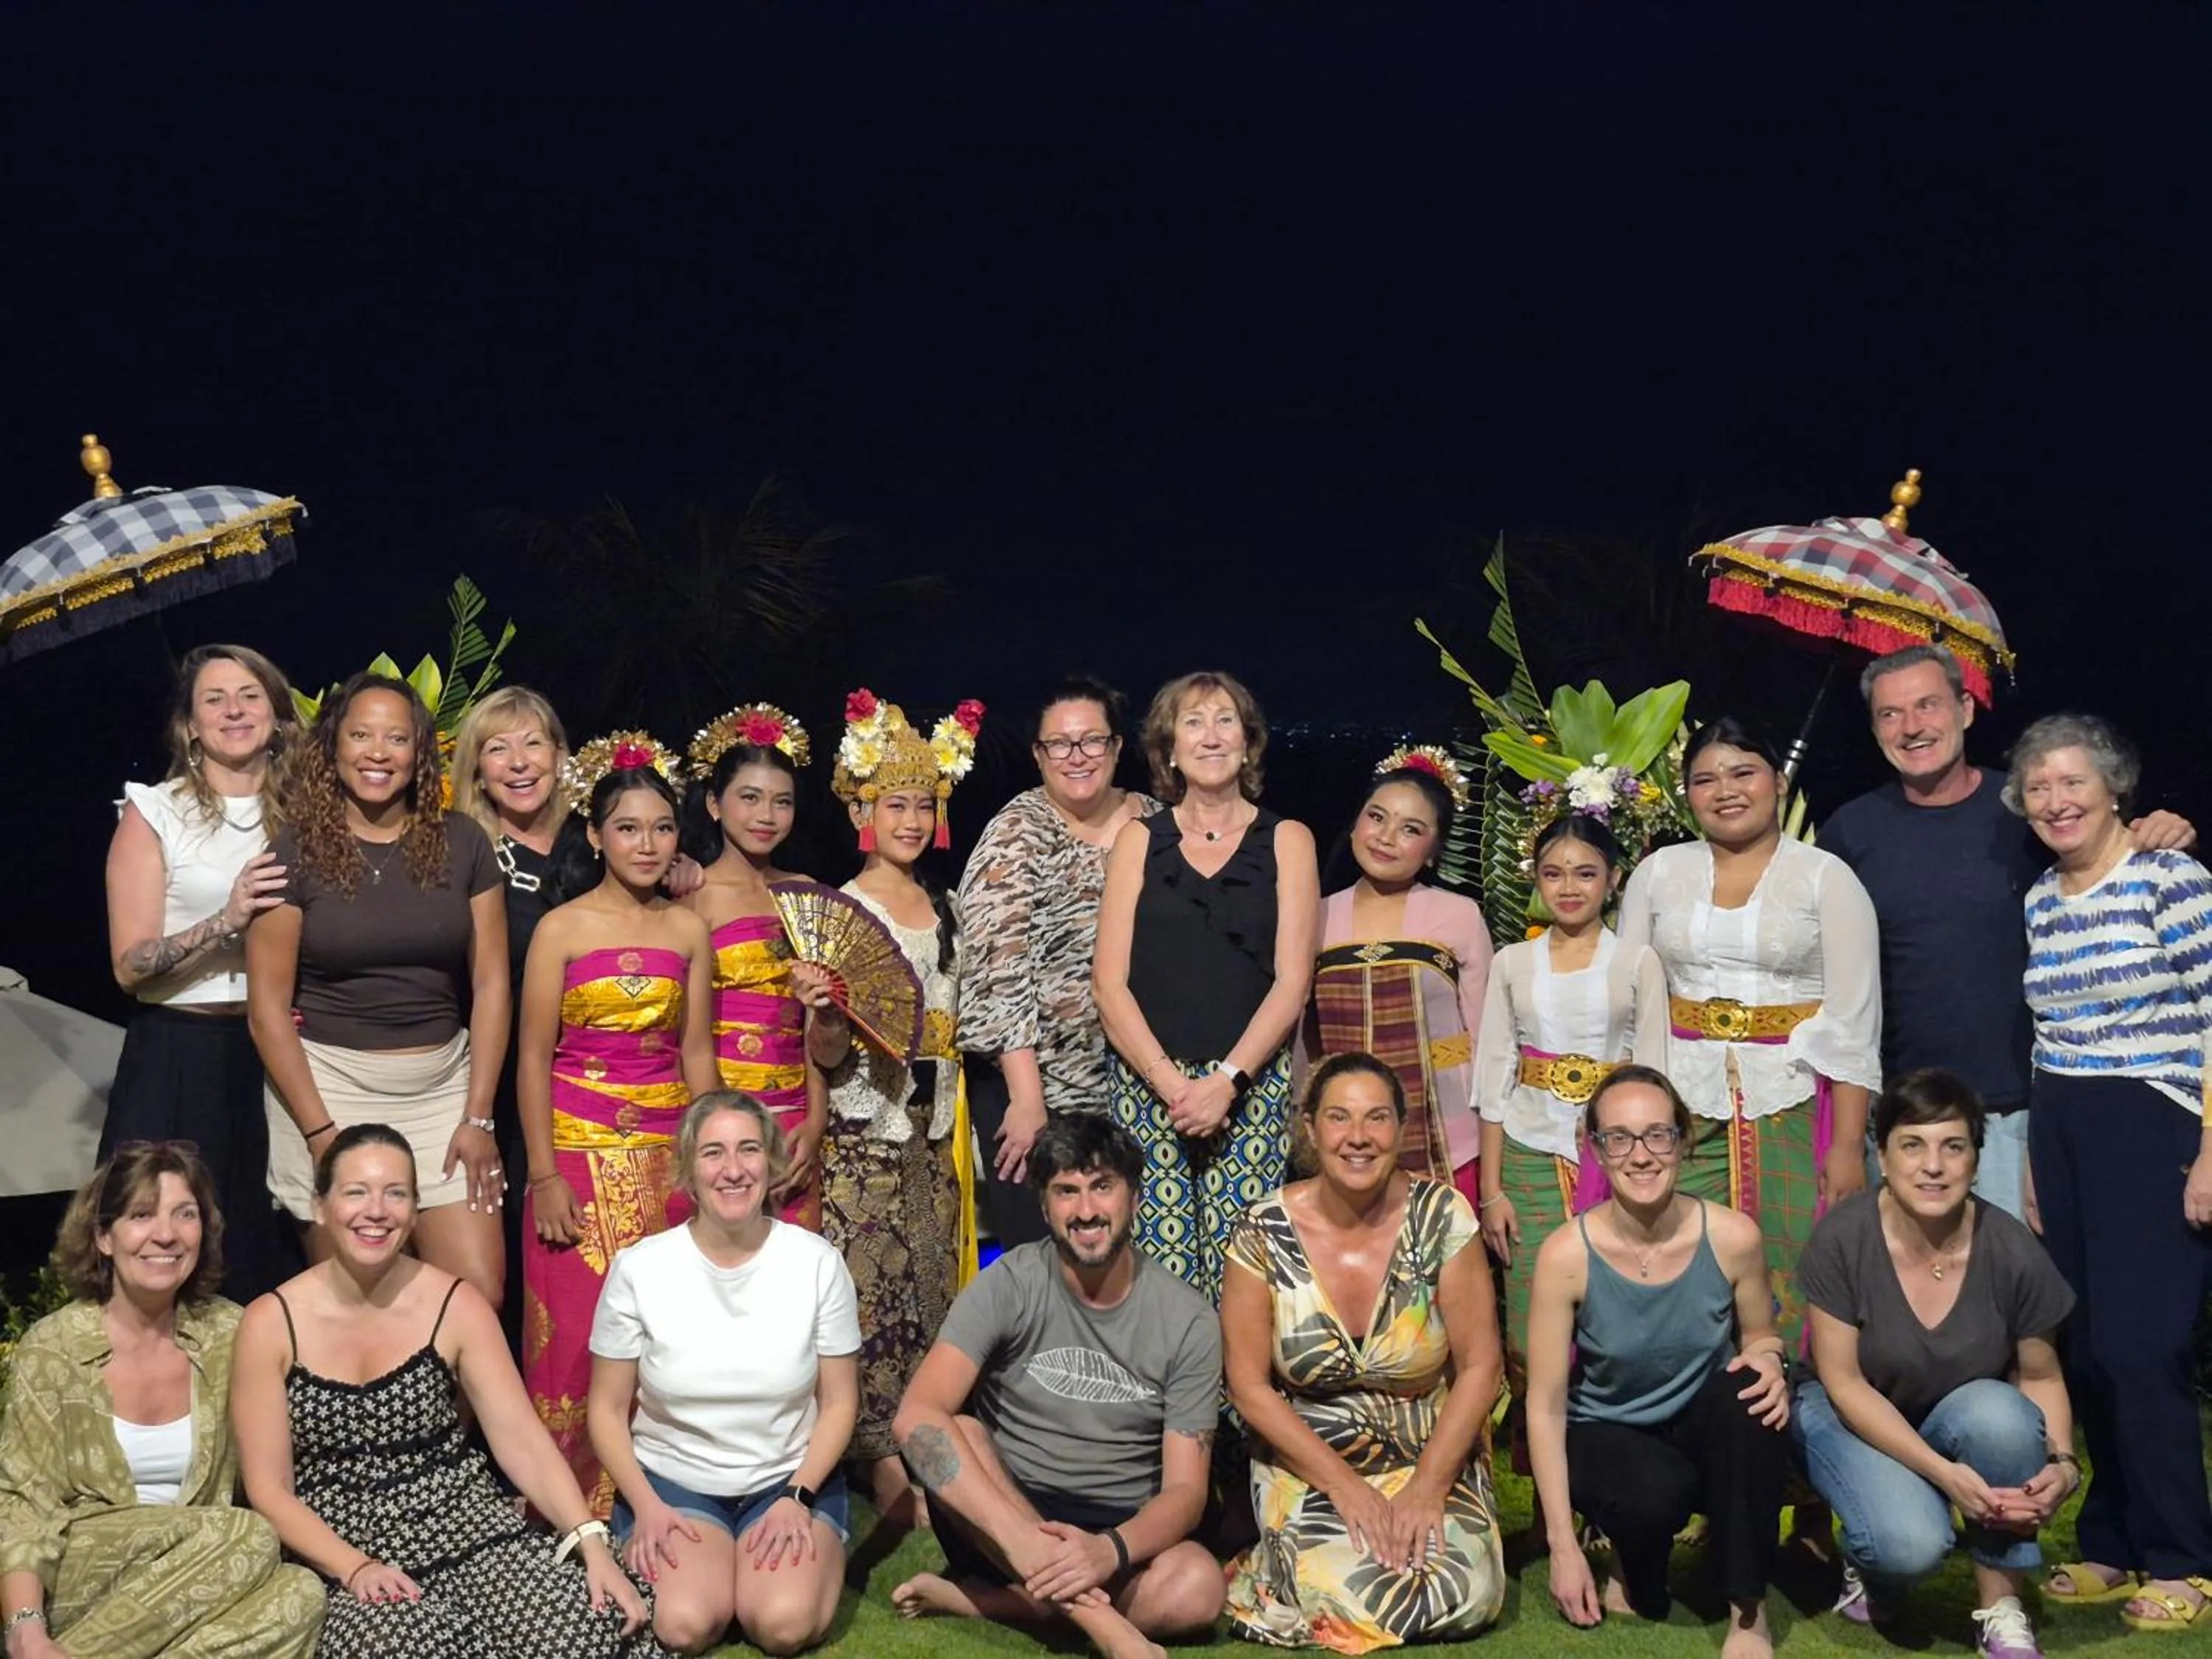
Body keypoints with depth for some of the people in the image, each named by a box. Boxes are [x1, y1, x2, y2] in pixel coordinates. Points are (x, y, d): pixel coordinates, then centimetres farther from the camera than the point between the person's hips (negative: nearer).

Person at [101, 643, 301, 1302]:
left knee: (271, 1254, 6)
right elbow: (130, 965, -9)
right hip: (180, 1061, -3)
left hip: (279, 1056, 3)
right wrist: (227, 921, -21)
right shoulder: (155, 813, -1)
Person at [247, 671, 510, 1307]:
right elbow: (268, 1004, -4)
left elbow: (490, 982, 4)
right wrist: (322, 1133, -9)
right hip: (328, 1085, -2)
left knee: (480, 1296, -4)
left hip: (443, 1086, 2)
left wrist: (477, 1117, -2)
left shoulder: (461, 842, 4)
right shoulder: (297, 849, -2)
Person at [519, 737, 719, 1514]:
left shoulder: (688, 930, 7)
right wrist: (544, 1175, -9)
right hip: (582, 1150, -3)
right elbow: (534, 1056, -3)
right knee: (578, 1331, -3)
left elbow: (696, 1051, 11)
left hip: (668, 1152, 3)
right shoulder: (562, 929, -2)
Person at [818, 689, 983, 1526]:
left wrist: (956, 1139, 14)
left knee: (931, 1291, 7)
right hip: (863, 1134, -5)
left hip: (933, 1134, 6)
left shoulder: (944, 914, 12)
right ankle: (886, 1464, 0)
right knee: (871, 1295, -6)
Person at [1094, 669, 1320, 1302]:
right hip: (1146, 1083, 1)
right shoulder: (1139, 840, 10)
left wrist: (1226, 1081, -11)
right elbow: (1109, 982, 3)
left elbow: (1291, 981, 1)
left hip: (1253, 1088, 0)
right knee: (1157, 1268, -6)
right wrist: (1172, 1083, -9)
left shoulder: (1286, 841, 9)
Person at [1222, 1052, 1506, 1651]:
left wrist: (1427, 1487, -16)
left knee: (1466, 1593, -24)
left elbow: (1479, 1368, -7)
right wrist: (1343, 1484, -15)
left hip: (1433, 1462, 1)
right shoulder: (1265, 1233, -10)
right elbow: (1249, 1385, -7)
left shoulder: (1442, 1216, -9)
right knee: (1345, 1590, -28)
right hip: (1307, 1466, -1)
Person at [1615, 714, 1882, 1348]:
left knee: (1788, 1292, -4)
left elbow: (1854, 1025, -2)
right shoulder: (1658, 873, 9)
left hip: (1791, 1112, -2)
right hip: (1682, 1114, 2)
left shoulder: (1827, 878, 2)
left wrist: (1849, 1145, -8)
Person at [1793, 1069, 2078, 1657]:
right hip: (1855, 1416, -2)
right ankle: (1871, 1563, 9)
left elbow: (2041, 1376, -4)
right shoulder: (1843, 1236, -25)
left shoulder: (2011, 1250, -20)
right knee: (1911, 1543, -31)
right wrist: (1942, 1472, -28)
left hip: (1968, 1415, 2)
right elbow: (1842, 1381, -19)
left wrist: (2063, 1463, -24)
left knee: (1999, 1411, -33)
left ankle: (2000, 1606, -12)